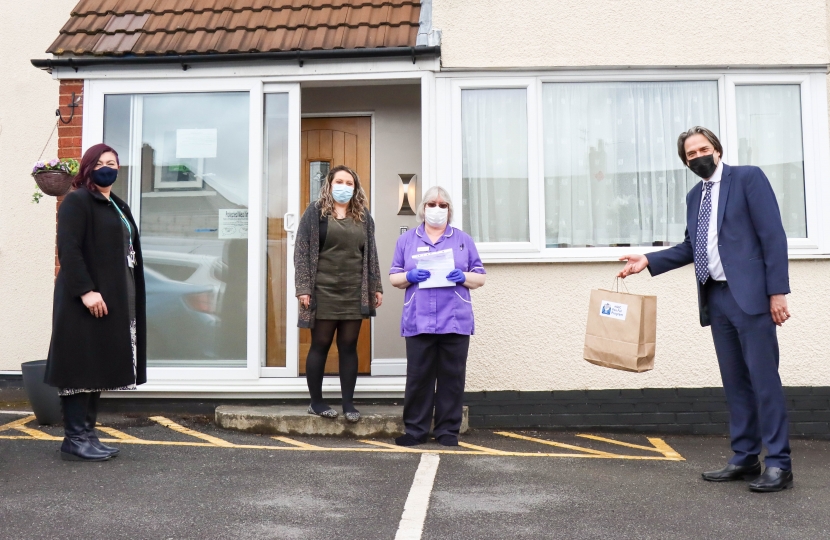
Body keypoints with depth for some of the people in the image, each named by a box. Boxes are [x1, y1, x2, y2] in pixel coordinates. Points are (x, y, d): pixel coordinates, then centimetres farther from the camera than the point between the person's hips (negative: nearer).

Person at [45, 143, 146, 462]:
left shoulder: (118, 207, 20)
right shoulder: (77, 201, -5)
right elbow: (68, 249, -16)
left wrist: (128, 301, 15)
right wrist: (85, 290, -24)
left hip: (113, 301, 9)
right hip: (86, 300, -8)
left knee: (99, 368, 10)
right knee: (82, 367, -6)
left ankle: (88, 434, 16)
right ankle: (75, 439, 0)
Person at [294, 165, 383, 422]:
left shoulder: (363, 216, 13)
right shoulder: (315, 212, 2)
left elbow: (371, 254, 14)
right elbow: (302, 251, -3)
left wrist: (376, 286, 8)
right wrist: (303, 287, -10)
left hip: (354, 293, 3)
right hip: (323, 292, -3)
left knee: (349, 347, 6)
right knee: (320, 345, 4)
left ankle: (348, 402, 13)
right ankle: (316, 401, 14)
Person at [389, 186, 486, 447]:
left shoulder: (463, 240, 11)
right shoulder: (407, 239, 12)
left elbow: (480, 278, 11)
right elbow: (394, 277, 11)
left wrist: (463, 277, -11)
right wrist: (409, 276, -11)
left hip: (455, 321, 0)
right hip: (418, 322, 0)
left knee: (452, 378, 4)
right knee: (418, 377, 3)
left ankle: (448, 430, 13)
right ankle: (415, 430, 12)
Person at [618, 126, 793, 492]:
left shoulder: (748, 178, -1)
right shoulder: (694, 196, 18)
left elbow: (773, 235, -8)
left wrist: (777, 291, -14)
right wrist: (648, 260, 7)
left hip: (750, 294, -6)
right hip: (716, 298, 7)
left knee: (763, 378, -4)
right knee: (734, 381, 9)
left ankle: (778, 464, 3)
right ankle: (745, 458, 17)